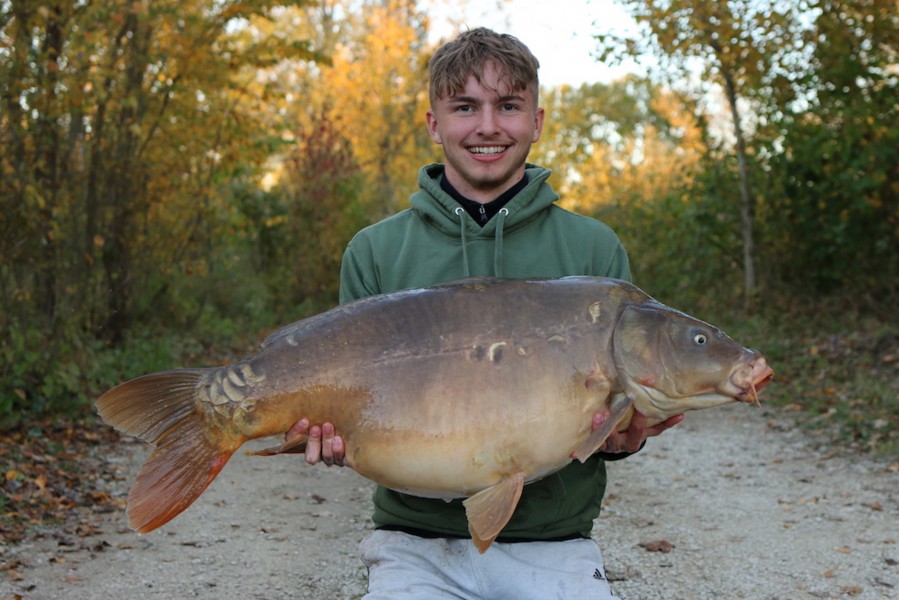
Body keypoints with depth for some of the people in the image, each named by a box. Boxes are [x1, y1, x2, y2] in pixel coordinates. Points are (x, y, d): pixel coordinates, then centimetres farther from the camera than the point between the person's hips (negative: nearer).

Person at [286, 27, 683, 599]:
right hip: (417, 544, -1)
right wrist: (337, 438, -14)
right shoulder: (375, 252, 4)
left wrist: (622, 438, -15)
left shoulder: (595, 250, 3)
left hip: (553, 546, 1)